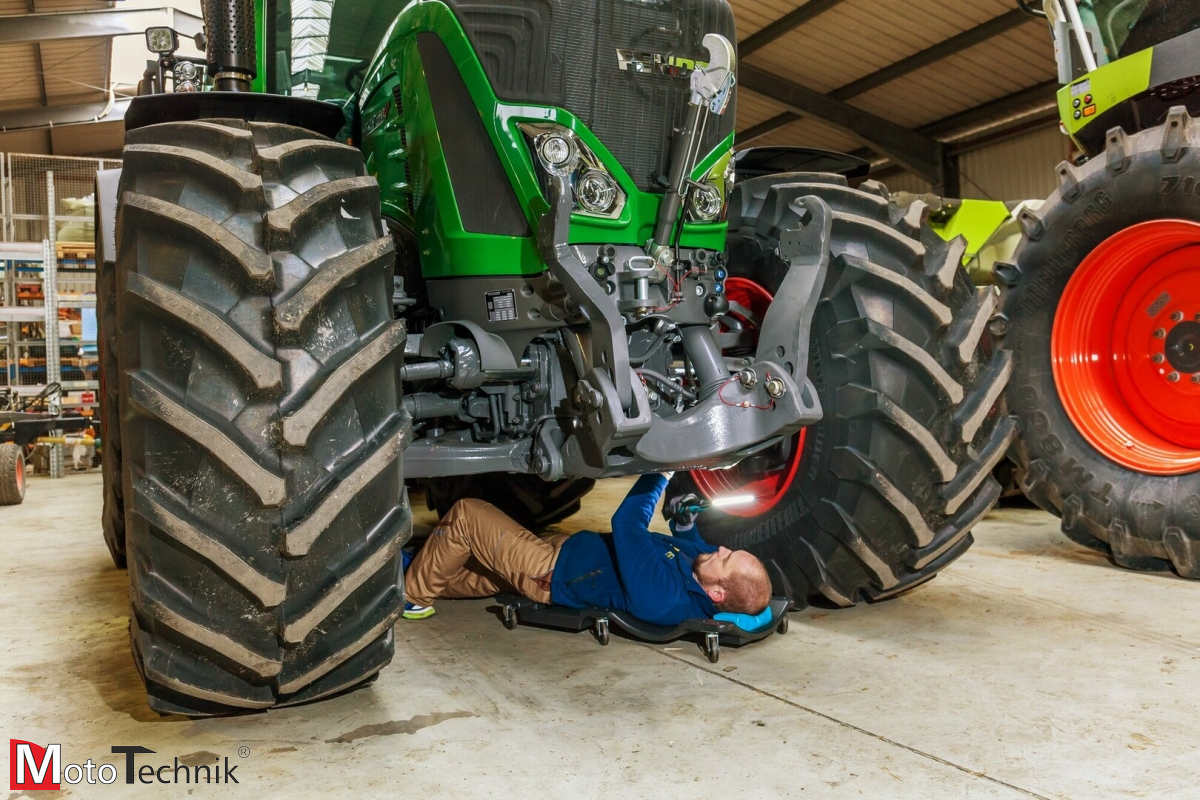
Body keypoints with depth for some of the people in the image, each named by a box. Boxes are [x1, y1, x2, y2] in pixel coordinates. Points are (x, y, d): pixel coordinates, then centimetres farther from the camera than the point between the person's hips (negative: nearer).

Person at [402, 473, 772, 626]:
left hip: (549, 572, -8)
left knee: (465, 514, -2)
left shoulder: (659, 596, -40)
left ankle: (413, 596, 18)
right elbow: (690, 537, 8)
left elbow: (626, 523, -35)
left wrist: (661, 473, -26)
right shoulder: (702, 557, -16)